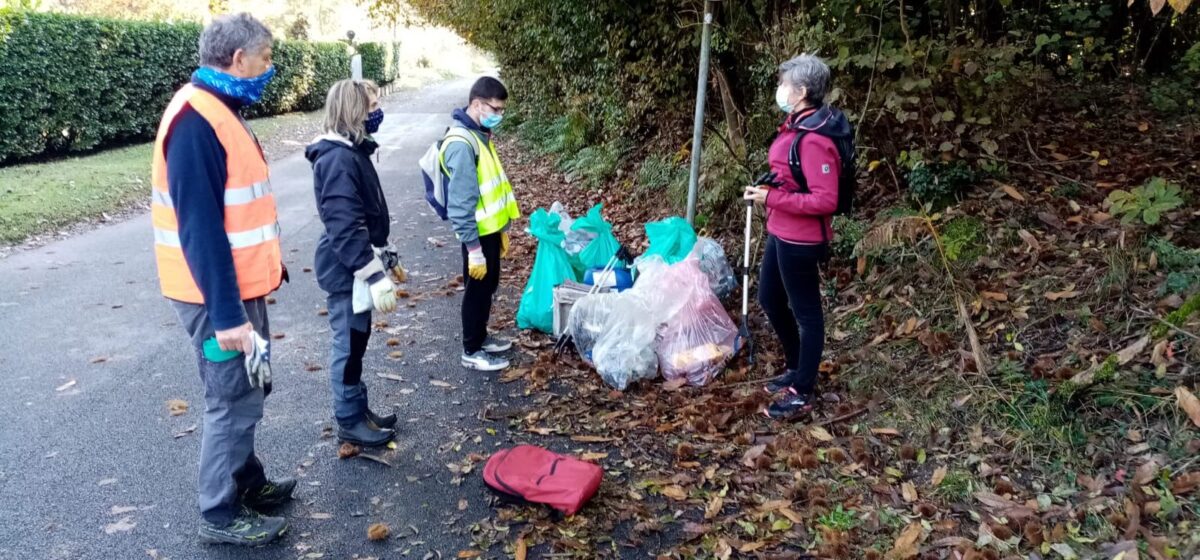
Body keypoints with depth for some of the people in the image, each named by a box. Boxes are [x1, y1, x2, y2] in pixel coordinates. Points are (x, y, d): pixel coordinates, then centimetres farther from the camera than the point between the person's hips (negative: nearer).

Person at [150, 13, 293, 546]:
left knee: (249, 389, 19)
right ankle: (220, 514, 17)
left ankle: (246, 481, 35)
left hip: (240, 282, 10)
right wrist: (226, 312, -25)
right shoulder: (195, 119, -21)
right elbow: (199, 227, -25)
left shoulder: (220, 110, 10)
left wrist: (268, 268, 20)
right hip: (219, 292, -9)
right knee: (235, 398, 1)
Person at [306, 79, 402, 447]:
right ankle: (350, 422, 18)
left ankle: (359, 410, 32)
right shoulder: (338, 159, -22)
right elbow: (345, 228, -27)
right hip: (346, 269, -10)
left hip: (356, 264, 10)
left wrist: (386, 254, 24)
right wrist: (375, 276, -28)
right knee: (349, 345, 3)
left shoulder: (352, 150, 10)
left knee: (357, 341, 19)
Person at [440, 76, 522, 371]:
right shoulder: (461, 144, -24)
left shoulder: (480, 134, 7)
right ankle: (472, 352, 20)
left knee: (489, 287, 21)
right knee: (478, 290, 5)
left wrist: (502, 230, 19)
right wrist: (474, 249, -24)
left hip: (490, 229, 9)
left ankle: (481, 338, 37)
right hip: (478, 234, -9)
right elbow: (461, 204, -25)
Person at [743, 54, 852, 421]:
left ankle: (803, 394, 20)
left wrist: (771, 198, -23)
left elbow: (825, 200, -27)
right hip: (781, 233, 11)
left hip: (800, 240, -10)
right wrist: (768, 189, 5)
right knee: (769, 299, 22)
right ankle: (797, 368, 41)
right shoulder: (796, 126, 6)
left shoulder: (814, 140, -25)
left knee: (806, 312, 4)